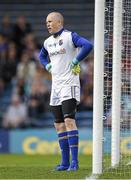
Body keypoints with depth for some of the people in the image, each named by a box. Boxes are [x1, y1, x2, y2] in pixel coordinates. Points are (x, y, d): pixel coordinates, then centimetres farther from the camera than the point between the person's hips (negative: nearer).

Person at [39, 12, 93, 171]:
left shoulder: (70, 36, -8)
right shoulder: (48, 42, 14)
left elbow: (87, 45, -23)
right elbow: (42, 56, 35)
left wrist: (75, 61, -17)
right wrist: (47, 66, 15)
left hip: (69, 84, -8)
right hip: (55, 85, 8)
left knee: (69, 120, -18)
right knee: (59, 125, 6)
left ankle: (74, 161, -18)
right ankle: (65, 162, 11)